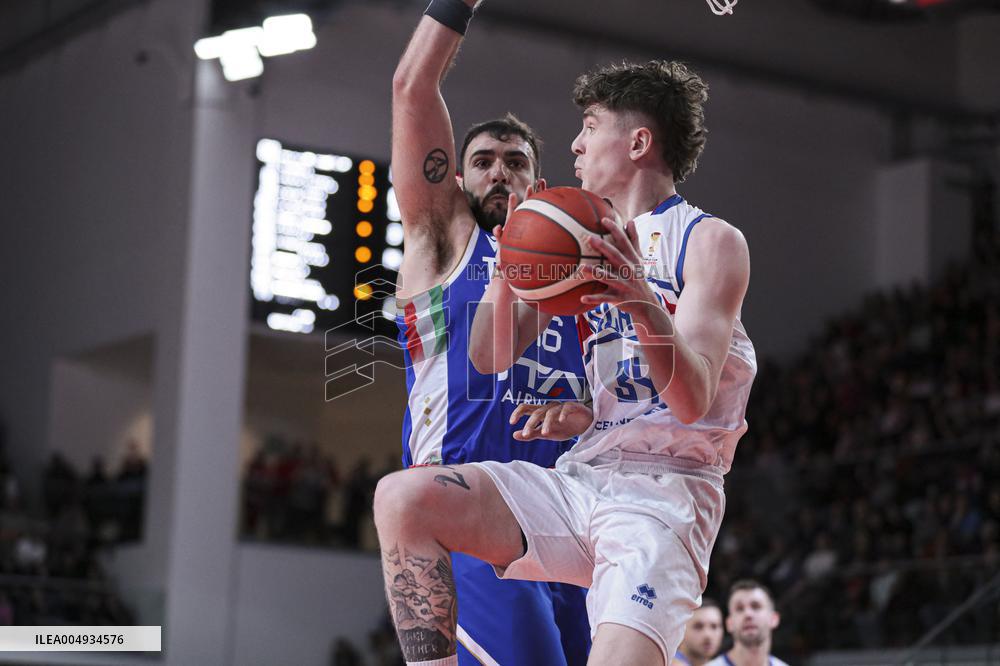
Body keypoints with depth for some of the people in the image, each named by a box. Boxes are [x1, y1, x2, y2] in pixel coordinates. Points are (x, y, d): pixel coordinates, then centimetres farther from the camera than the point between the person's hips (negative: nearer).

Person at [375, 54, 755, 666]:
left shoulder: (711, 242, -2)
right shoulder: (582, 242, 18)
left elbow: (692, 400, -14)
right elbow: (490, 356, 13)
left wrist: (648, 308, -32)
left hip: (664, 493, -6)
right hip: (581, 478, 6)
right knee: (402, 497, -13)